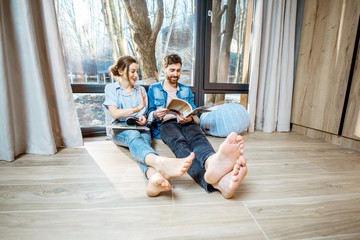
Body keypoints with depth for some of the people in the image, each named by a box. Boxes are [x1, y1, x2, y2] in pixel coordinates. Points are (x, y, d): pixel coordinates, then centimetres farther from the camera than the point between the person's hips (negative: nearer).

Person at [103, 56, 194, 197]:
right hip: (120, 130, -2)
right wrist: (138, 108, -13)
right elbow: (114, 113, -3)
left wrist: (143, 119, -4)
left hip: (140, 129, 3)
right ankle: (160, 162, -71)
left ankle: (154, 176, -67)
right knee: (134, 136, -39)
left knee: (144, 141, -35)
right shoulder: (111, 88, 12)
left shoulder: (141, 89, 22)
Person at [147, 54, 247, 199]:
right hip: (166, 124, -2)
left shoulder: (186, 90, 27)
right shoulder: (154, 89, 21)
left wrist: (190, 118, -7)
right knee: (179, 143, -39)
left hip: (186, 123, 3)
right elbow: (149, 114, 15)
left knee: (198, 138, -36)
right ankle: (217, 181, -70)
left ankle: (212, 162, -74)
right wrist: (155, 114, -10)